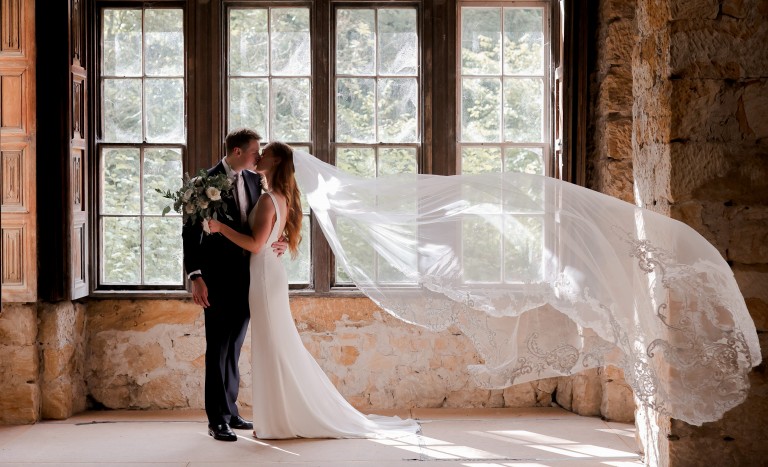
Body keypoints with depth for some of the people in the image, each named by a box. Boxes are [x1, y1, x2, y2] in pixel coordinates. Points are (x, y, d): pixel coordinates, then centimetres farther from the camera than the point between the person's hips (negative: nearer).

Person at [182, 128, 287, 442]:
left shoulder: (253, 180, 8)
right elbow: (191, 232, -11)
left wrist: (278, 242, -6)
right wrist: (195, 277, -17)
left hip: (245, 276, 6)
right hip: (218, 277, -6)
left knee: (234, 348, 14)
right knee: (218, 349, 0)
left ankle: (230, 411, 24)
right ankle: (217, 419, 7)